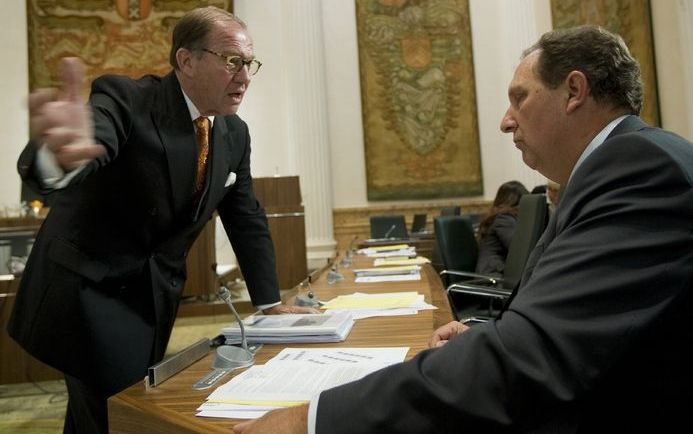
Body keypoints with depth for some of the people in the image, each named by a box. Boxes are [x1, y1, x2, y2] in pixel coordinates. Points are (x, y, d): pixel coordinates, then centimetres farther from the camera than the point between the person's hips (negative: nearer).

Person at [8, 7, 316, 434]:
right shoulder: (126, 99, -18)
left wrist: (271, 304, 5)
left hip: (155, 294, 6)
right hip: (88, 285, -5)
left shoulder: (235, 134, -1)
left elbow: (247, 219, 6)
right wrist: (61, 156, -62)